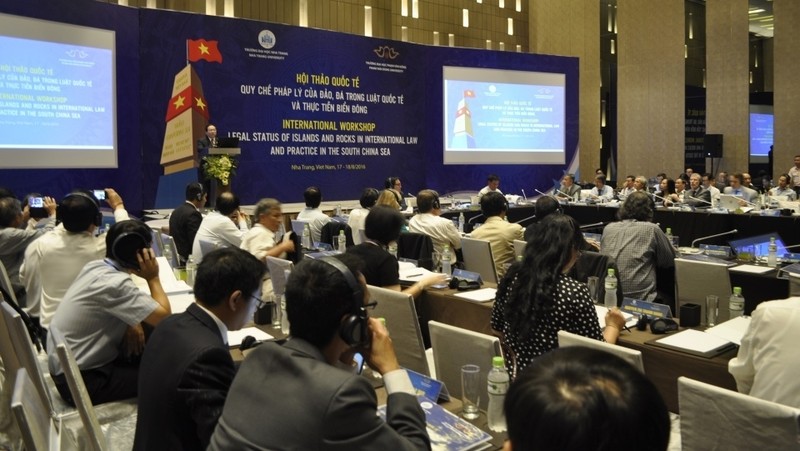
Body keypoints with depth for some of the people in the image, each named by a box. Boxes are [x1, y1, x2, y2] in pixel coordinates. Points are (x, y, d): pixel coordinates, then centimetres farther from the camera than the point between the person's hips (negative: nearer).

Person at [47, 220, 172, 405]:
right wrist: (153, 278, -13)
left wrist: (132, 322, -2)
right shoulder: (115, 283, -27)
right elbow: (164, 317, -24)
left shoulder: (95, 266, -1)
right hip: (79, 379, -9)